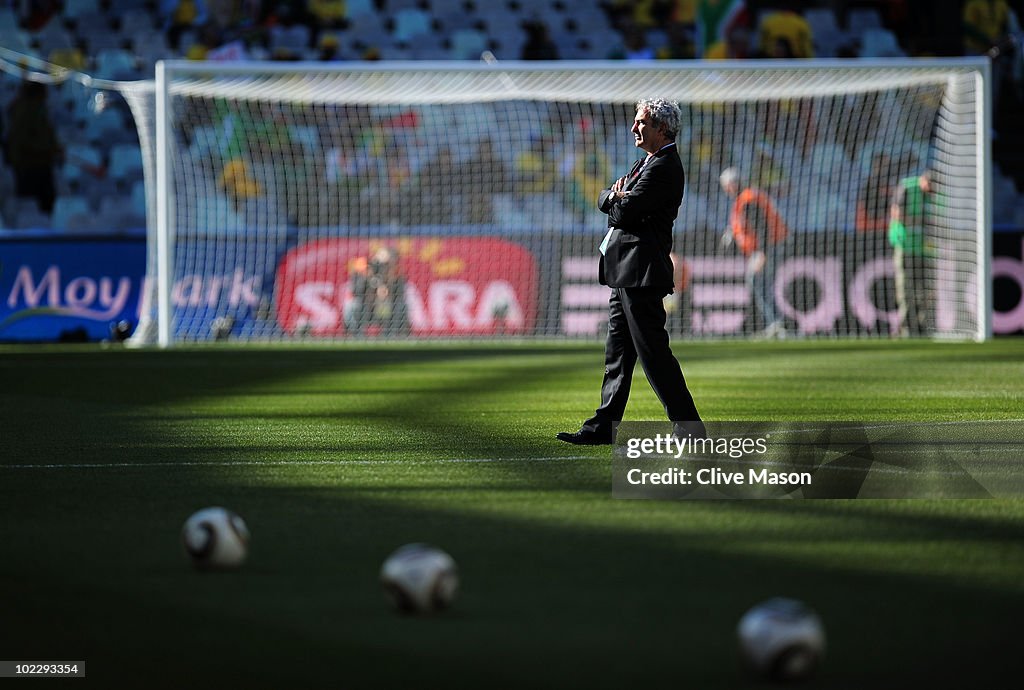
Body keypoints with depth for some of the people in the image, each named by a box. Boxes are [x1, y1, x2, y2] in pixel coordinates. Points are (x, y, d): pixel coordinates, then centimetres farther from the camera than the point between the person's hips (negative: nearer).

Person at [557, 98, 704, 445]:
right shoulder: (647, 163, 20)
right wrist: (616, 197, -4)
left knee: (653, 351, -9)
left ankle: (688, 426, -6)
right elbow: (604, 200, 18)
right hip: (628, 273, 10)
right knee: (618, 352, 11)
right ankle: (604, 426, 15)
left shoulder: (665, 167, -13)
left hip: (642, 271, -10)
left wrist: (618, 202, 4)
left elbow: (625, 213, -18)